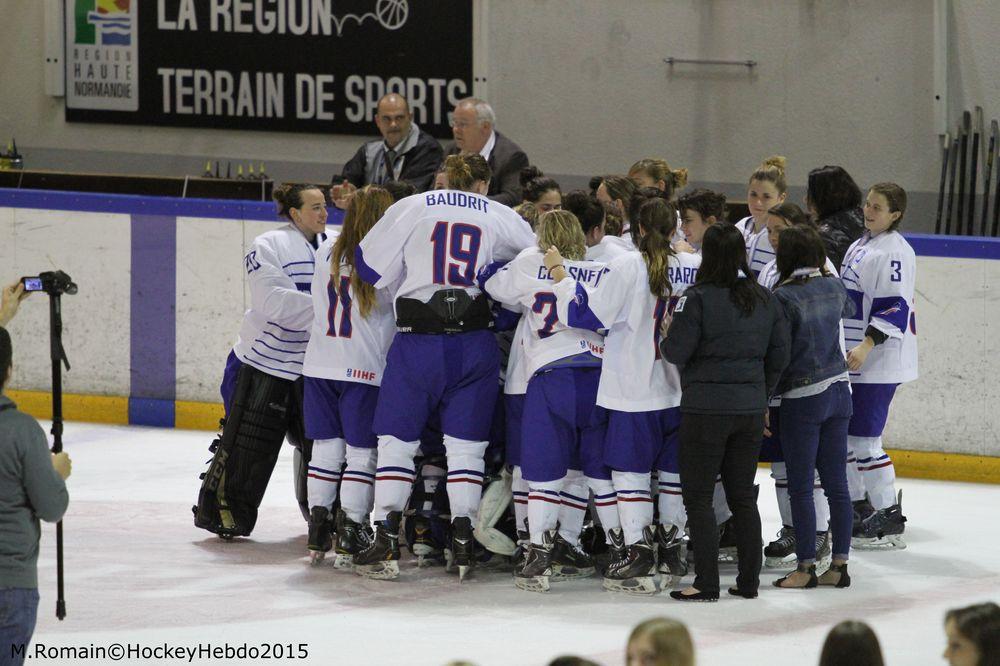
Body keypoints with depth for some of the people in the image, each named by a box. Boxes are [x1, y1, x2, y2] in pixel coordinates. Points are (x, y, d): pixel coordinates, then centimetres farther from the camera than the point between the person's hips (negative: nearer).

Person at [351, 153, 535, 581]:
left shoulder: (411, 209, 3)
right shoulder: (501, 218, 7)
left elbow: (372, 268, 4)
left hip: (417, 340, -1)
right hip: (475, 344, 1)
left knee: (397, 438, 6)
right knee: (466, 444, 9)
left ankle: (386, 543, 0)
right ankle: (462, 542, 4)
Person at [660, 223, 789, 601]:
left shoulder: (698, 298, -14)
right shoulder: (764, 300, 4)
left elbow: (676, 351, -14)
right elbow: (779, 356, 9)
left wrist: (667, 335, 8)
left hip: (706, 410, -6)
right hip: (750, 410, 6)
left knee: (698, 496, 2)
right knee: (743, 495, 14)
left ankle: (706, 583, -1)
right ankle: (748, 581, 17)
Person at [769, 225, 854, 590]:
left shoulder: (784, 296, -16)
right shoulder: (833, 286, 2)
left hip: (803, 397, -6)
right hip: (838, 389, 6)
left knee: (800, 486, 2)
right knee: (836, 482, 10)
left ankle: (806, 567, 6)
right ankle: (840, 564, 14)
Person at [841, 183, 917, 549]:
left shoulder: (894, 251, -16)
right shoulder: (861, 244, 15)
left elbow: (895, 308, -22)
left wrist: (866, 346, -30)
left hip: (879, 362, -10)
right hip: (851, 358, 10)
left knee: (863, 438, -10)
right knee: (842, 434, 15)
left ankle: (889, 520, -3)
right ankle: (857, 506, 28)